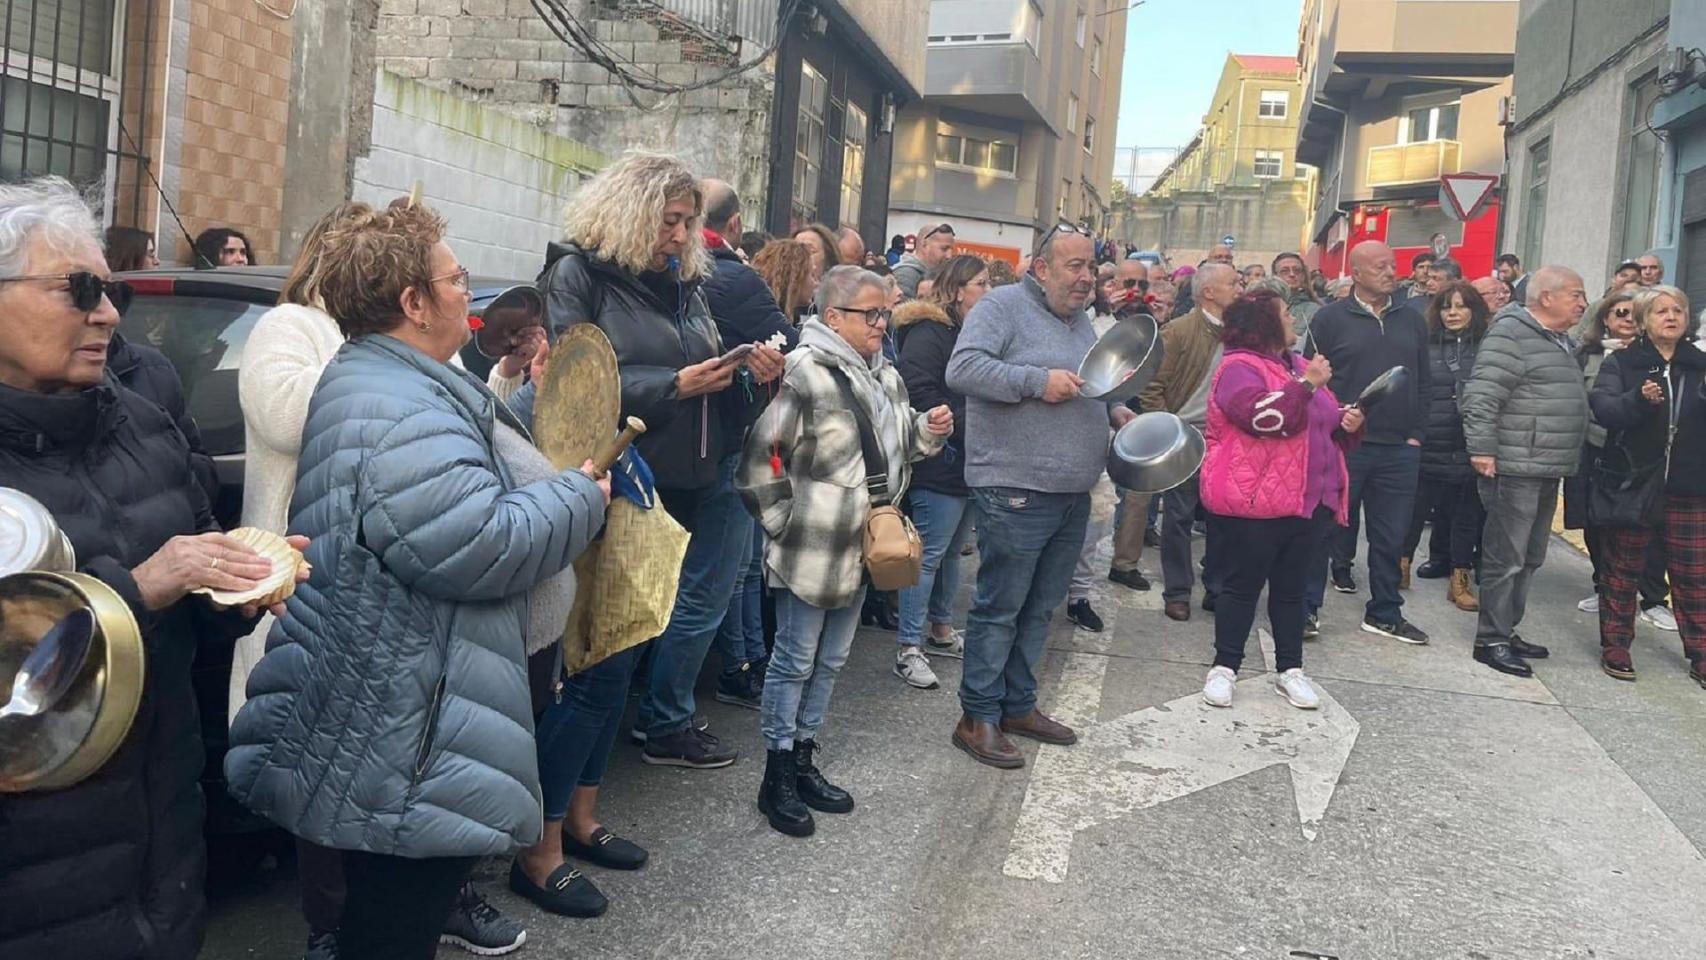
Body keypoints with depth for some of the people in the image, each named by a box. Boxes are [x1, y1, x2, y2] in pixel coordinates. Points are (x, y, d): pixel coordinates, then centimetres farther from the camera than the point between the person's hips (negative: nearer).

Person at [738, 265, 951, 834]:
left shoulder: (884, 376, 10)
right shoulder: (806, 373, -18)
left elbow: (898, 445, 22)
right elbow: (761, 457, -18)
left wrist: (928, 429, 2)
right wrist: (781, 522, -12)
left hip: (862, 548, 8)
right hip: (813, 549, -8)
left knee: (830, 661, 17)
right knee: (795, 660, 3)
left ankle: (803, 759, 31)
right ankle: (776, 777, 16)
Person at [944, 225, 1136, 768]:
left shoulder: (1080, 320, 19)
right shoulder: (1003, 306, -7)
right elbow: (962, 369, -20)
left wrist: (1115, 412, 13)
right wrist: (1038, 381, -23)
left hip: (1073, 496, 9)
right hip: (1017, 492, -8)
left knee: (1040, 607, 15)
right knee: (1000, 607, -2)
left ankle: (1018, 704, 27)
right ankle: (978, 717, 9)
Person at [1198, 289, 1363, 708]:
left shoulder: (1297, 366, 17)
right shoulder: (1239, 367, -10)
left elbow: (1321, 425, 27)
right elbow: (1264, 416, -27)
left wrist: (1345, 423, 7)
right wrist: (1307, 386, -23)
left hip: (1311, 501, 8)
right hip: (1257, 501, -7)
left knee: (1291, 586, 13)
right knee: (1243, 584, 2)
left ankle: (1290, 670, 22)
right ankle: (1224, 667, 13)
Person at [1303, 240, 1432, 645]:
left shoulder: (1412, 320, 11)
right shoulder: (1331, 318, -2)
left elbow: (1425, 381, 14)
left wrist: (1416, 434, 6)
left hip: (1399, 448, 4)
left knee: (1391, 536, 10)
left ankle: (1384, 614, 22)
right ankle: (1306, 608, 14)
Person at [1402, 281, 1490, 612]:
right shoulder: (1426, 345, 3)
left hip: (1470, 447, 1)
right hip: (1429, 445, 0)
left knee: (1467, 513, 7)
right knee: (1415, 507, 8)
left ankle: (1460, 579, 16)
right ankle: (1401, 565, 24)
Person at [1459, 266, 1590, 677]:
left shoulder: (1561, 341, 18)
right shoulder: (1511, 334, -12)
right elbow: (1480, 396, -19)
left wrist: (1569, 457, 21)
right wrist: (1482, 449, -21)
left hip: (1548, 471, 10)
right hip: (1514, 469, -10)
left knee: (1529, 558, 15)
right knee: (1505, 558, -5)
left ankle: (1507, 630, 25)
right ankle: (1491, 640, 3)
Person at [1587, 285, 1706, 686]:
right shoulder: (1622, 363, 1)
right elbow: (1602, 407, -13)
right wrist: (1638, 399, -31)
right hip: (1632, 486, -2)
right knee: (1623, 571, 7)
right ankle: (1615, 645, 18)